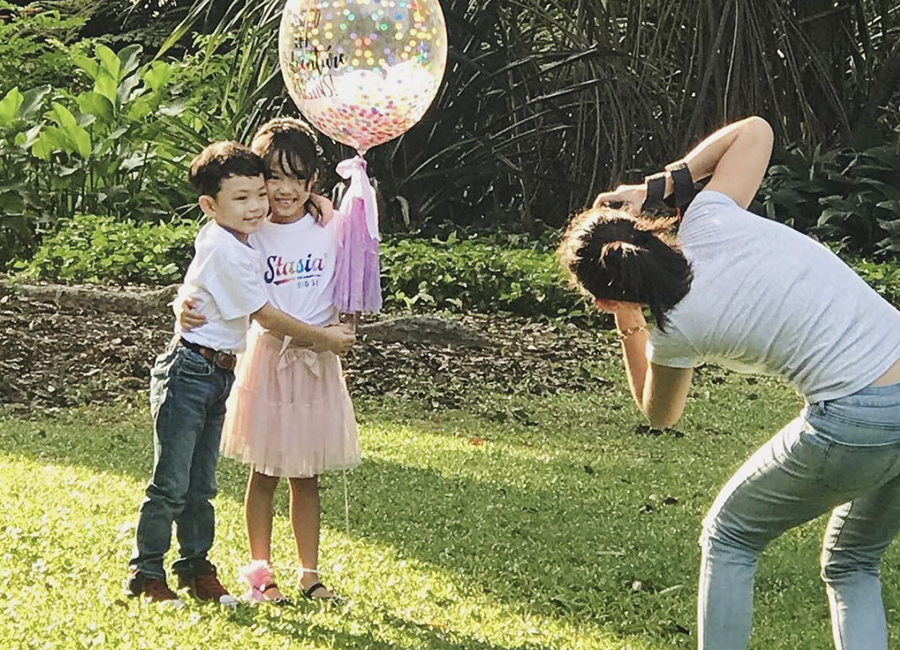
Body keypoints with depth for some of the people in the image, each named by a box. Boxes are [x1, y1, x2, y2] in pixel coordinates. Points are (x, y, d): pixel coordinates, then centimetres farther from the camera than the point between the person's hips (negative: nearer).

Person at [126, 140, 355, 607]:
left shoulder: (234, 238, 6)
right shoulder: (225, 251, -20)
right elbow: (264, 315, -15)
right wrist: (322, 339, -7)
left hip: (218, 373, 9)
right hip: (188, 371, -9)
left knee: (201, 485, 15)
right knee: (171, 484, -4)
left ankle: (196, 568, 22)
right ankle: (145, 573, 3)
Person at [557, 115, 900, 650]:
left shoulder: (676, 332, -5)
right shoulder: (708, 219, 4)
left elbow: (659, 415, 19)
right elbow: (756, 130, 24)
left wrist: (628, 323, 19)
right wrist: (660, 184, 23)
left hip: (855, 423, -7)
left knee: (729, 539, 18)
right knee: (852, 565, 25)